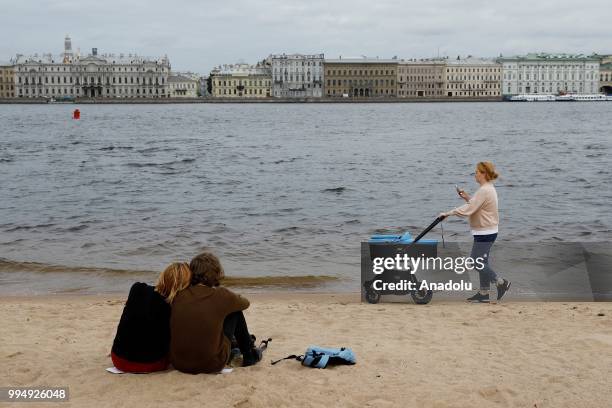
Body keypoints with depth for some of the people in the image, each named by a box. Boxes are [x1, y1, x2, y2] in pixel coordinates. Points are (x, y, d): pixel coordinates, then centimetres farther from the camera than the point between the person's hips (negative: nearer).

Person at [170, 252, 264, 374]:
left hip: (178, 363, 4)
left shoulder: (179, 295, -4)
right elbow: (245, 303, 10)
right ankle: (250, 354, 30)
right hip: (211, 366, -4)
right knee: (235, 312, 12)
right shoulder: (221, 295, -11)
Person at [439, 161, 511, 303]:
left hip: (484, 233, -10)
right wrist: (467, 198, 8)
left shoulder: (484, 191, -20)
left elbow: (467, 210, -24)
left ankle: (501, 282, 2)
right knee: (481, 262, 13)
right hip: (488, 231, 10)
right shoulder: (489, 189, 13)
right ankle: (484, 293, 18)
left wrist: (448, 213, -19)